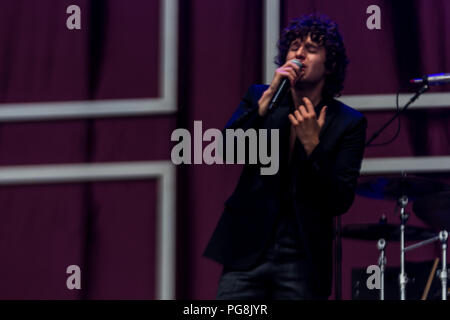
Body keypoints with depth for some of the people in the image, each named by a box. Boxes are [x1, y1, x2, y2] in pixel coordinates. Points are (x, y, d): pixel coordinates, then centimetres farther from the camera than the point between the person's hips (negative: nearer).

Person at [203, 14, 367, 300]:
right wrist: (268, 97, -16)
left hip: (302, 263, -1)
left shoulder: (348, 123, 0)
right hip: (248, 251, 1)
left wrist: (313, 145, -19)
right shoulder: (259, 98, 8)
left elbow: (341, 203, -7)